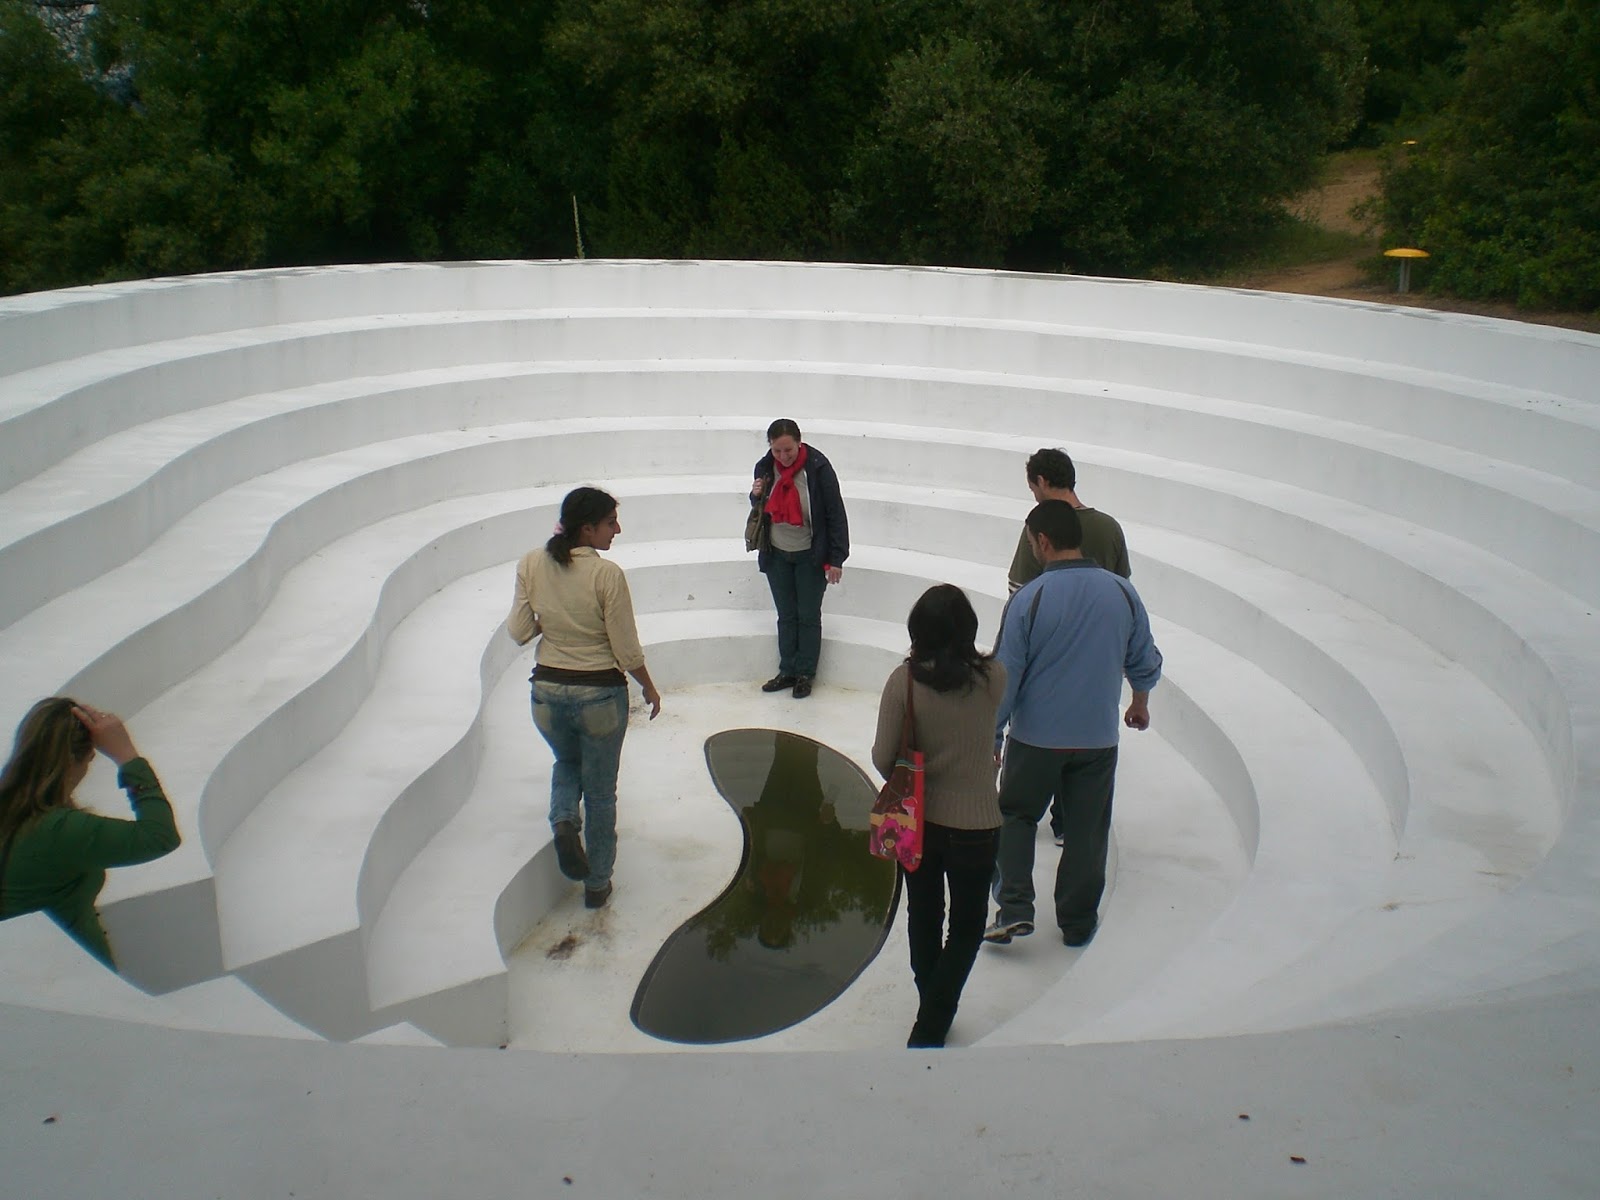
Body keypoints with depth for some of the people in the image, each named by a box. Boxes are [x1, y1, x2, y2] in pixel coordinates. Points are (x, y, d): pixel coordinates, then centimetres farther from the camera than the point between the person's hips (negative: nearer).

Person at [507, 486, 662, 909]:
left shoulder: (531, 565, -7)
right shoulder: (606, 574, -20)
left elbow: (518, 631, 0)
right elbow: (627, 652, -15)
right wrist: (649, 687, 2)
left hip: (547, 690, 4)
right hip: (600, 694, -4)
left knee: (566, 762, 33)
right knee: (600, 790, 16)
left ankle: (563, 821, 5)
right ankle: (597, 883, 26)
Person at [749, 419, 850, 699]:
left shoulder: (818, 468, -18)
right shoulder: (765, 467, -4)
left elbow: (835, 514, -13)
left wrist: (836, 558, -15)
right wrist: (756, 496, -11)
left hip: (810, 556, -4)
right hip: (777, 555, 4)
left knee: (808, 617, 6)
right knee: (786, 616, 12)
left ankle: (805, 674, 17)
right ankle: (787, 671, 21)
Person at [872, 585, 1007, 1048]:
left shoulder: (904, 680, -16)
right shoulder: (993, 677, -16)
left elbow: (883, 757, -10)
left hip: (918, 818, 2)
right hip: (975, 823, -1)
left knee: (923, 917, 21)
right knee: (967, 926, 15)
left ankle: (933, 1007, 38)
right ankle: (930, 1027, 8)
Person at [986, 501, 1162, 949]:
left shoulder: (1028, 598, -15)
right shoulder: (1123, 592, -4)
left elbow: (1005, 676, -12)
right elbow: (1145, 661, 8)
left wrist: (991, 737, -2)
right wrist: (1140, 703, 28)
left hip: (1035, 738, -3)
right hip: (1099, 739, 3)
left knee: (1015, 816, 17)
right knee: (1087, 831, 16)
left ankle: (1015, 908, 7)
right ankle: (1078, 922, 27)